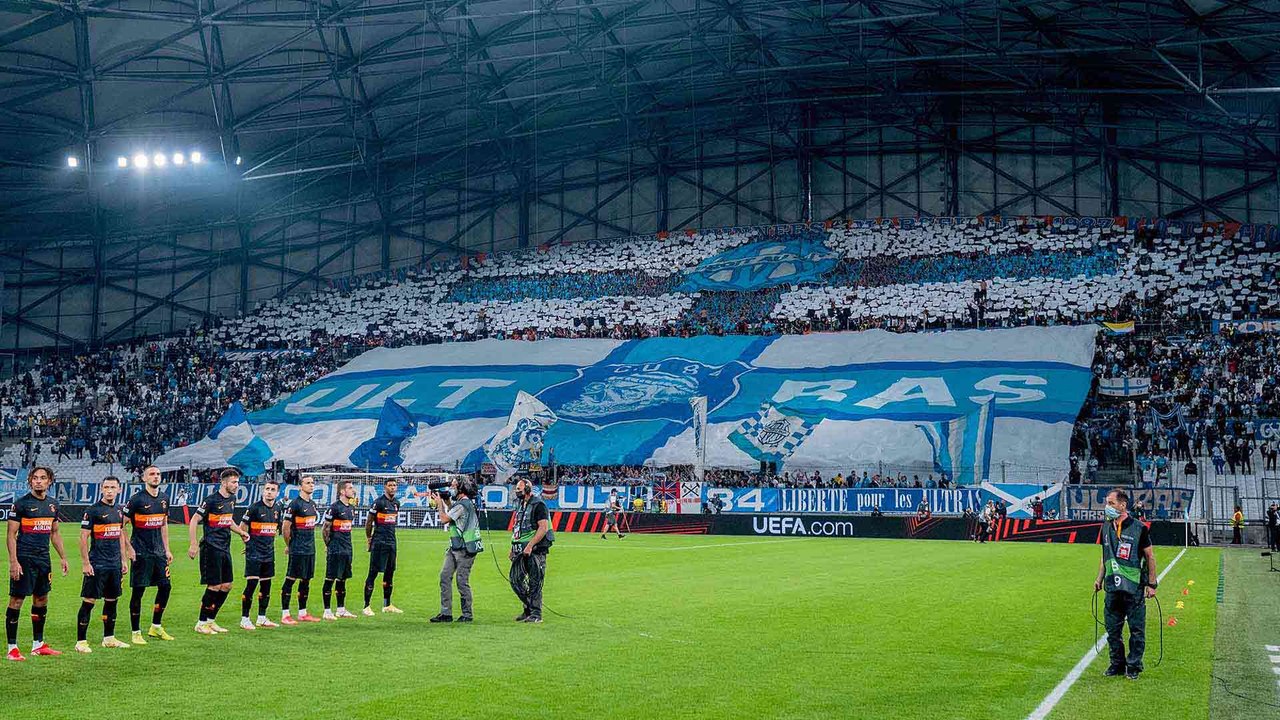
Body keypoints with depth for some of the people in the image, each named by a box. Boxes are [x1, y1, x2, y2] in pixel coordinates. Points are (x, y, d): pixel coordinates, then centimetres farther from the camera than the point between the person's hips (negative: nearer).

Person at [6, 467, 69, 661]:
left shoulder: (52, 504, 11)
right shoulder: (21, 503, -8)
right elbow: (11, 534, -9)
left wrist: (63, 557, 17)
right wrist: (13, 561, -17)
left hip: (43, 558, 7)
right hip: (24, 558, -7)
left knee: (42, 599, 12)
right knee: (16, 600, -4)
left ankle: (38, 644, 22)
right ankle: (12, 648, 0)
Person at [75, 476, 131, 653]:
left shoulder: (119, 511, 12)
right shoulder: (93, 510, -9)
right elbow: (84, 537, -10)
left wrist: (124, 560, 16)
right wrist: (85, 563, -14)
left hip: (115, 565, 7)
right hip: (97, 565, -7)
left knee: (112, 600, 12)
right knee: (88, 602, -5)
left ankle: (109, 638, 23)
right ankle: (81, 641, 0)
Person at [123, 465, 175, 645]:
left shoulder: (163, 499, 10)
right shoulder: (137, 499, -10)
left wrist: (166, 549, 17)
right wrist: (129, 548, -13)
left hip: (158, 551, 7)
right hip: (141, 554, -7)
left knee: (165, 586, 7)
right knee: (138, 591, -2)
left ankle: (155, 627, 22)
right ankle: (136, 633, 6)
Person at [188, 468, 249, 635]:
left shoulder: (232, 499, 11)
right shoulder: (211, 500, -13)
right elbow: (194, 521, -13)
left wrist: (241, 532, 13)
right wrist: (193, 544, -19)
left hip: (225, 548, 8)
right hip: (211, 548, -8)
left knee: (226, 586, 8)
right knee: (214, 586, -7)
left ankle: (210, 621, 20)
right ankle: (201, 623, 5)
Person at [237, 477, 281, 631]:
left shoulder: (277, 510, 9)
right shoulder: (255, 508, -11)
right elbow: (242, 527, -6)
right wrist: (249, 543, 1)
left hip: (269, 554, 7)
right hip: (254, 553, -7)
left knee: (266, 585, 10)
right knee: (251, 584, -10)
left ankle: (262, 618, 19)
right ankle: (244, 619, -4)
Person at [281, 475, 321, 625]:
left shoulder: (313, 504, 13)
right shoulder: (295, 504, -12)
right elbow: (286, 526, -12)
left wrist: (310, 542, 17)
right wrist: (288, 545, -3)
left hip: (310, 549, 8)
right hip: (298, 550, -8)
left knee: (306, 580, 12)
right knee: (290, 580, -5)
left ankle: (302, 613, 20)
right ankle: (284, 615, -2)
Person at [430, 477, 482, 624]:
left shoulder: (462, 504, -17)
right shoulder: (465, 502, 15)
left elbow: (444, 519, -15)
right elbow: (453, 512, 33)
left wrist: (439, 503, -1)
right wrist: (446, 501, 22)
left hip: (465, 548, -10)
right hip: (455, 547, 10)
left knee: (462, 581, -5)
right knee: (445, 576, 7)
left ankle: (467, 614, 5)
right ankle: (446, 613, 9)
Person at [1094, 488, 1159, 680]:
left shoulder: (1138, 527, -8)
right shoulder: (1106, 527, 8)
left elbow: (1150, 557, -2)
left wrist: (1152, 584, -4)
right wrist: (1099, 579, 15)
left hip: (1134, 588, -5)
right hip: (1112, 587, 5)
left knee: (1136, 629, 2)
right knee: (1112, 629, 10)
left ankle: (1134, 666, 12)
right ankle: (1117, 664, 21)